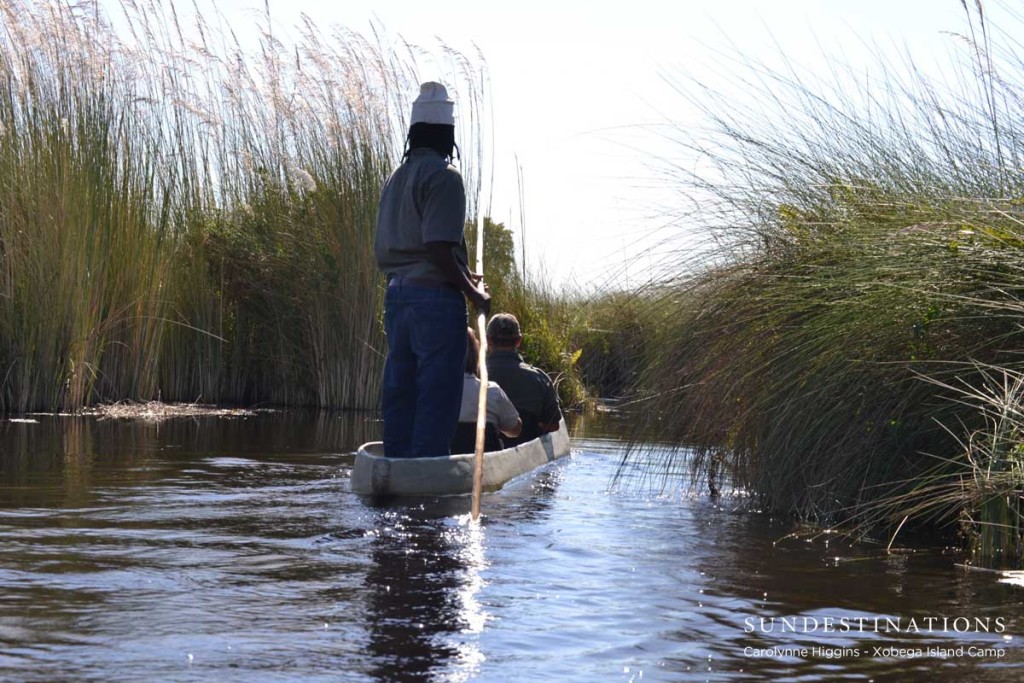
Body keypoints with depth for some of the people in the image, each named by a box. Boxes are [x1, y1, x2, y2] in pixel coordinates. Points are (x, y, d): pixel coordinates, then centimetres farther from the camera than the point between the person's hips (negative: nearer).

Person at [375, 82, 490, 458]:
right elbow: (438, 247, -20)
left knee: (399, 391, 11)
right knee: (437, 393, -4)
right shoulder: (444, 176, -10)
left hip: (396, 296, 8)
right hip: (436, 297, -8)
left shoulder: (393, 179, 15)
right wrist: (473, 293, -8)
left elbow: (383, 252, 15)